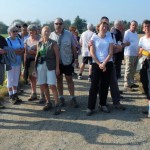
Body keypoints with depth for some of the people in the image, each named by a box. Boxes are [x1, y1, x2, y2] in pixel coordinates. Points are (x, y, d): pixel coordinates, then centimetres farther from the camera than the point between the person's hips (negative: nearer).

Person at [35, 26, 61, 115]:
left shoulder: (53, 43, -3)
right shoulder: (39, 43, 9)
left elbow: (57, 55, -4)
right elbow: (37, 55, 12)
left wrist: (57, 67, -9)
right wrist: (35, 66, 8)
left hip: (50, 66, -5)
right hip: (40, 65, 5)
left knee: (52, 85, -9)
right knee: (43, 85, 9)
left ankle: (57, 105, -2)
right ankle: (48, 102, 23)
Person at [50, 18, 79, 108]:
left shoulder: (69, 34, -3)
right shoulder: (51, 35, 1)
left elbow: (73, 47, 1)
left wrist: (76, 58, -3)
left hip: (67, 60, -2)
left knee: (69, 79, 4)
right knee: (59, 79, 12)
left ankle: (73, 98, 13)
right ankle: (61, 98, 23)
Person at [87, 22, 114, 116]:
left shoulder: (109, 39, 8)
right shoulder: (94, 38, 2)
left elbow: (110, 53, 0)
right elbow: (92, 53, -4)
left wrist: (104, 63, -13)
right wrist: (99, 64, -10)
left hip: (108, 64, 2)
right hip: (96, 64, -2)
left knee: (105, 85, 7)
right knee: (94, 85, -4)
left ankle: (103, 104, 19)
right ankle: (90, 107, -1)